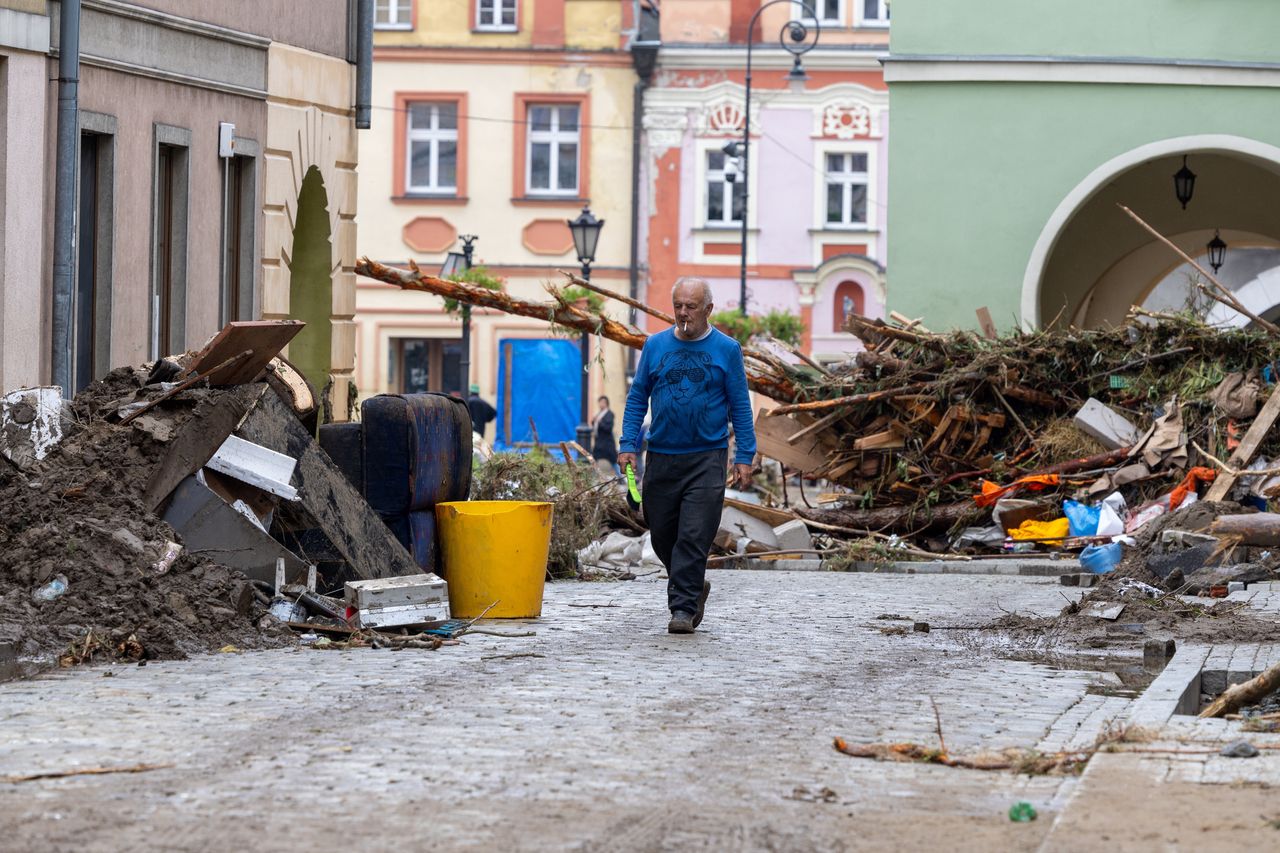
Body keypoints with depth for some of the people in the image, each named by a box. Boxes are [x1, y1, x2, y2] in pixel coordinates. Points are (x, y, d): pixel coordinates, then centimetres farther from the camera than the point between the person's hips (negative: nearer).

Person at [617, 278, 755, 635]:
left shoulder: (726, 350, 1)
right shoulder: (655, 346, 6)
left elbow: (740, 407, 3)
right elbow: (637, 398, 10)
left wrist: (744, 457, -3)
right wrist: (628, 445, 0)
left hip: (706, 459, -3)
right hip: (661, 458, 3)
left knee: (694, 538, -10)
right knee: (663, 535, 9)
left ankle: (682, 608, -8)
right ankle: (695, 587, 31)